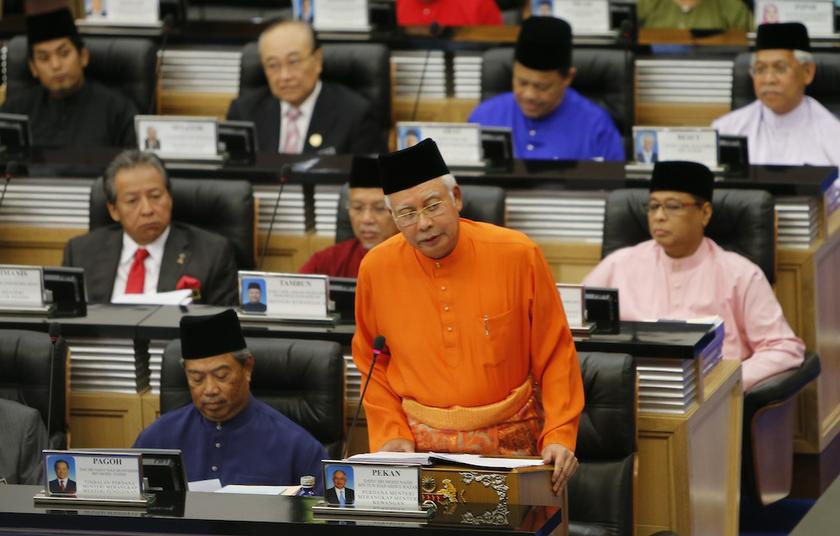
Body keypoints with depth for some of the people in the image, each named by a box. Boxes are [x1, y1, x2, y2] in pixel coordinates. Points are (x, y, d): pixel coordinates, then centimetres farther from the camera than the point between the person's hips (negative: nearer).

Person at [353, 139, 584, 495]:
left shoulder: (518, 255, -5)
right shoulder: (377, 269, 0)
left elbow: (555, 355, 1)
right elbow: (372, 364, 14)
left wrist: (560, 436, -8)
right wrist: (391, 435, 2)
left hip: (508, 445, -1)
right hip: (419, 445, 1)